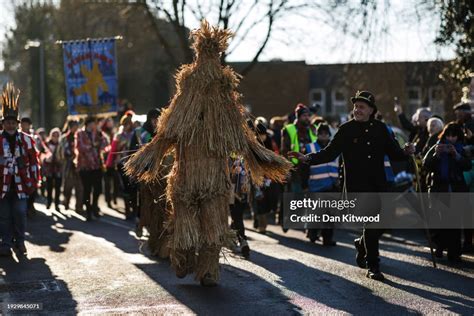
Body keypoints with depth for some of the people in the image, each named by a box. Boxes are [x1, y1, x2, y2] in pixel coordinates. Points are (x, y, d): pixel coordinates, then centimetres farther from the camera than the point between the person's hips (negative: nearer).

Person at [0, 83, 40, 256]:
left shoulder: (26, 140, 2)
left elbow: (34, 161, 5)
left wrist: (34, 181, 3)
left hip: (21, 183, 0)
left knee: (20, 213, -1)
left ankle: (20, 241, 13)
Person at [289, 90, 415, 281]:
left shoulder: (380, 128, 8)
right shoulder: (346, 130, -2)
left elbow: (394, 153, 10)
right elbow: (330, 153, -4)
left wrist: (406, 152, -11)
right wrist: (307, 158, -18)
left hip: (379, 186, 4)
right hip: (357, 184, -4)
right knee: (372, 223, -9)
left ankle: (362, 244, 39)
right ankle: (372, 266, 3)